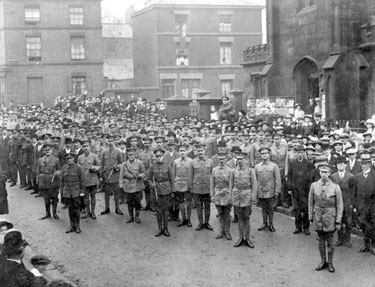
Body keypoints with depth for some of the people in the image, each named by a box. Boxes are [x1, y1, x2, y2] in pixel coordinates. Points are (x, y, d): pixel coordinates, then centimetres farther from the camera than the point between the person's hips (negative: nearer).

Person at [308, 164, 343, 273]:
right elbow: (311, 202, 7)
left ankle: (330, 263, 18)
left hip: (330, 218, -2)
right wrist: (310, 217, 6)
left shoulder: (335, 187, -8)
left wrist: (338, 222, -6)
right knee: (321, 240, 11)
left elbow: (339, 206, -4)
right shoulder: (314, 186, -1)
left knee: (330, 241, 5)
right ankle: (323, 261, 23)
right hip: (318, 218, 2)